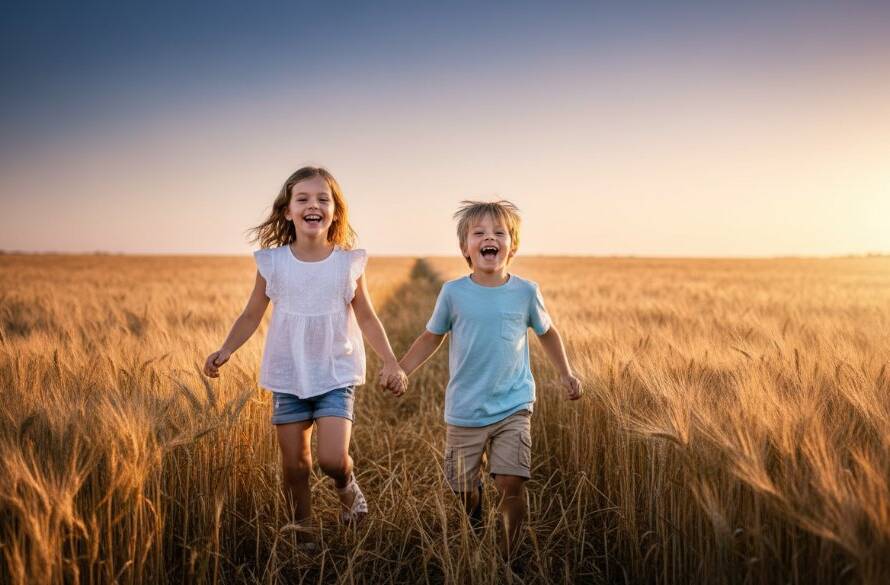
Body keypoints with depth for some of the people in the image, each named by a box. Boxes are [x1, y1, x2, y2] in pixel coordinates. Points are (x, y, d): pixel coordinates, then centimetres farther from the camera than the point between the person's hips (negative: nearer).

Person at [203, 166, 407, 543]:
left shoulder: (349, 262, -3)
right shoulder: (272, 262, -2)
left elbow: (366, 318, 4)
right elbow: (251, 316, 5)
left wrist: (391, 362, -6)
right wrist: (225, 350, -11)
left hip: (336, 375, -1)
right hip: (288, 377, 1)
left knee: (333, 459, -15)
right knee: (294, 465, 6)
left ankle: (348, 488, 20)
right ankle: (304, 536, 26)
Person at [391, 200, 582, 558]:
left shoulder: (525, 292, -4)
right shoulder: (453, 293, -6)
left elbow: (547, 333, 13)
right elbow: (431, 338, 7)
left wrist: (565, 373, 6)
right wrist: (400, 370, -3)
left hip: (513, 408, 0)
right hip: (464, 411, 1)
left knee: (511, 482, -13)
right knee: (464, 488, 9)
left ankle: (508, 556, 8)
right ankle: (475, 533, 40)